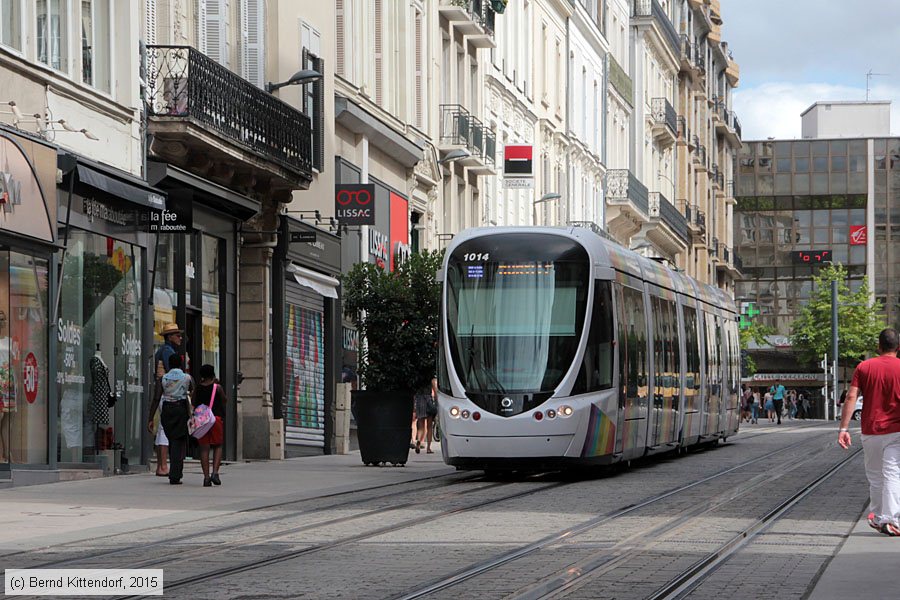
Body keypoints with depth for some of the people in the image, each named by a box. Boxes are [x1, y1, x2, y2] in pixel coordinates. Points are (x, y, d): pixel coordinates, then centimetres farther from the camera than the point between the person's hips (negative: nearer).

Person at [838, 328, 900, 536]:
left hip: (870, 431, 2)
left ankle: (877, 517, 26)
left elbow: (851, 397, -6)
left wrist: (844, 428, -6)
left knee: (874, 476, 16)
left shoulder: (864, 367, 1)